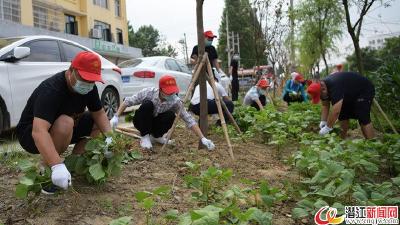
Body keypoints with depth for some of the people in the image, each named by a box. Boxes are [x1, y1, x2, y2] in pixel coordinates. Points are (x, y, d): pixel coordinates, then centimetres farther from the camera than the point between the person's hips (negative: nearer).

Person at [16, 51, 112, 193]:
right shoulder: (51, 89, -34)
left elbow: (99, 113, -4)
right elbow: (39, 131, -44)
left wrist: (109, 137, -23)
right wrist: (57, 165, -55)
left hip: (64, 130, 7)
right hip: (31, 134, -7)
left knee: (98, 123, -6)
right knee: (65, 123, -36)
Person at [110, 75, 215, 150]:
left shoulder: (176, 101, -24)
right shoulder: (148, 92, -28)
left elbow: (189, 120, -25)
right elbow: (127, 101, -17)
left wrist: (203, 138, -32)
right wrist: (116, 117, -25)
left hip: (155, 123, 2)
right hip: (142, 121, -2)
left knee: (171, 115, -29)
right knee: (147, 104, -33)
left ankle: (156, 136, -1)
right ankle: (145, 137, -16)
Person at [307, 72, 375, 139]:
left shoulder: (335, 86, -39)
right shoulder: (323, 86, -11)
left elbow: (336, 111, -41)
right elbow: (325, 106, -2)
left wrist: (327, 128, -34)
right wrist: (323, 122, -12)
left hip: (364, 90, -9)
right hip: (350, 94, 9)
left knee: (363, 118, -16)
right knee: (343, 116, 3)